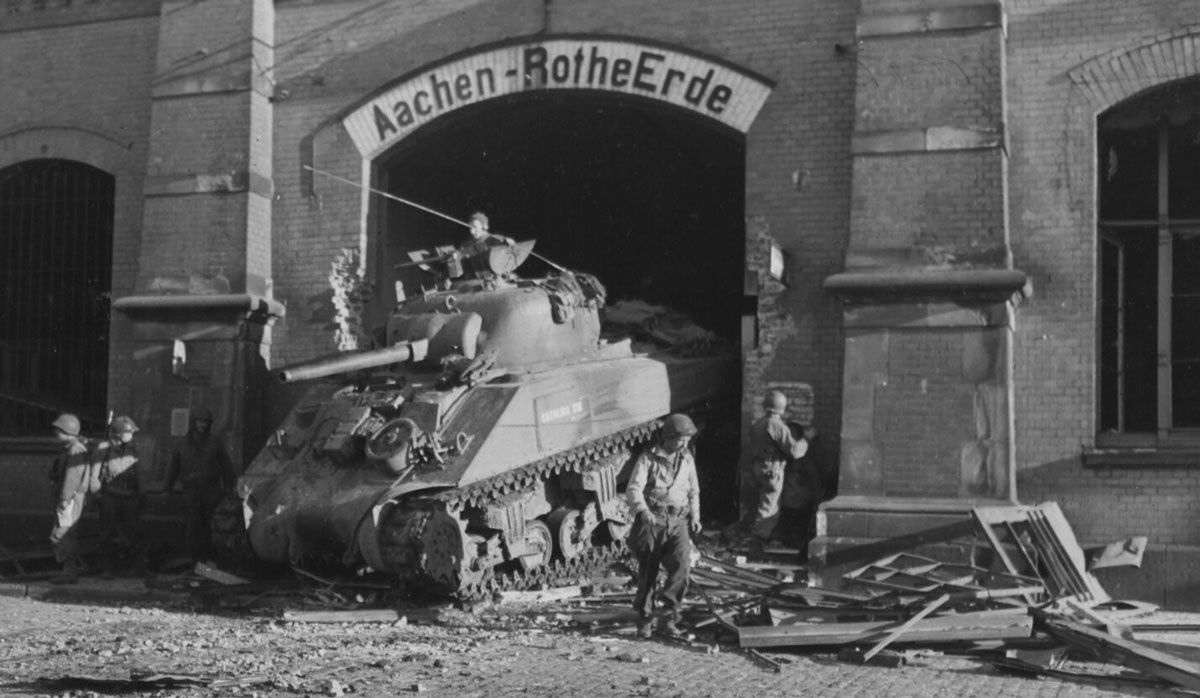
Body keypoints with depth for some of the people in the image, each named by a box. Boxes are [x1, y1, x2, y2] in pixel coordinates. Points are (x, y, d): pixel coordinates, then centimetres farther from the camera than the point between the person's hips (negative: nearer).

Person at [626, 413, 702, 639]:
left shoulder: (687, 459, 13)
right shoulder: (648, 459, -2)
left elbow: (693, 491, 26)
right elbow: (633, 489, -13)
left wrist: (694, 515, 12)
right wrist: (642, 510, -31)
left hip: (677, 521, 3)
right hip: (652, 520, -3)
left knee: (681, 562, -19)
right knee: (648, 571, 1)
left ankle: (669, 615, -12)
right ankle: (644, 620, 15)